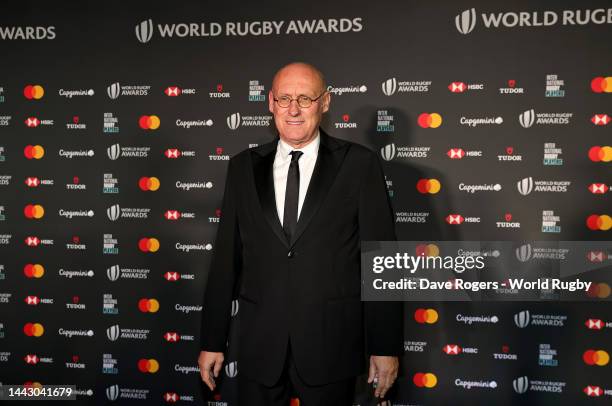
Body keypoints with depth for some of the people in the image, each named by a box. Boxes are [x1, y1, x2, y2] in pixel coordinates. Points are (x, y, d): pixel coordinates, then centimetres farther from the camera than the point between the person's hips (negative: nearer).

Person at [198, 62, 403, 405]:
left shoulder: (359, 164, -3)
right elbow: (226, 258, 7)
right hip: (259, 345, 3)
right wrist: (212, 341, 7)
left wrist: (386, 346, -5)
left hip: (331, 345, -2)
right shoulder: (244, 167, 6)